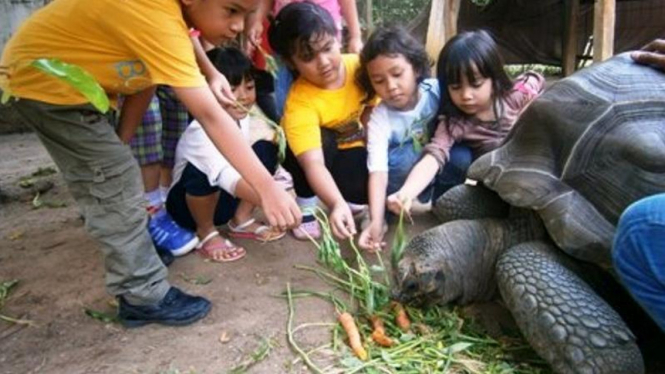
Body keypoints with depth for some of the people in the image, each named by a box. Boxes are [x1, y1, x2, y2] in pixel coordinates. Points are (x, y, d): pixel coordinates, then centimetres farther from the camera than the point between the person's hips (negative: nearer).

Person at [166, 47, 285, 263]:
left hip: (225, 198, 6)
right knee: (202, 170, -38)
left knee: (265, 149, -14)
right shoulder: (202, 131, -34)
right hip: (187, 203, -6)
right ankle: (206, 234, -10)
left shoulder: (242, 119, -8)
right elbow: (225, 175, -51)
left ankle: (241, 220, 0)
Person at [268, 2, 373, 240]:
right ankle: (305, 206, -12)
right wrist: (337, 204, -62)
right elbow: (313, 163, -46)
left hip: (358, 149, 3)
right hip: (325, 155, -2)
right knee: (323, 140, -38)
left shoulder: (359, 67, -22)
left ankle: (357, 199, 10)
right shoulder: (299, 102, -35)